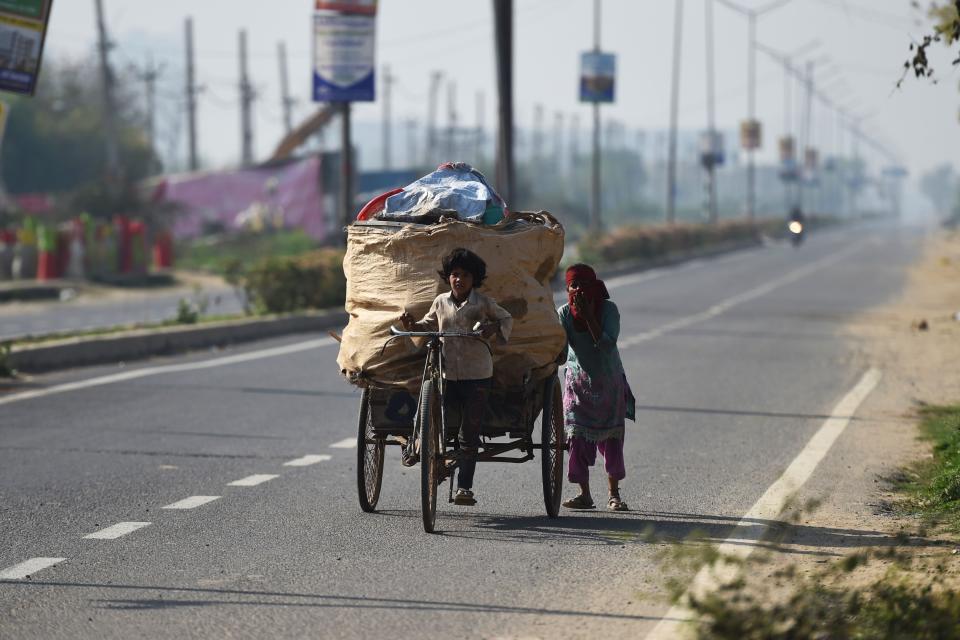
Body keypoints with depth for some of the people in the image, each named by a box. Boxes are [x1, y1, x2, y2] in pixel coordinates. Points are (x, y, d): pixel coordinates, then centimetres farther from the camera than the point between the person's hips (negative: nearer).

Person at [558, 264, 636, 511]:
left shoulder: (608, 309, -11)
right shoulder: (564, 313, -7)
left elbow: (607, 344, -24)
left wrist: (589, 316, -26)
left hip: (609, 382, -1)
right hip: (578, 382, 1)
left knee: (612, 437, -3)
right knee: (577, 436, -5)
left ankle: (614, 494, 3)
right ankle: (584, 494, 2)